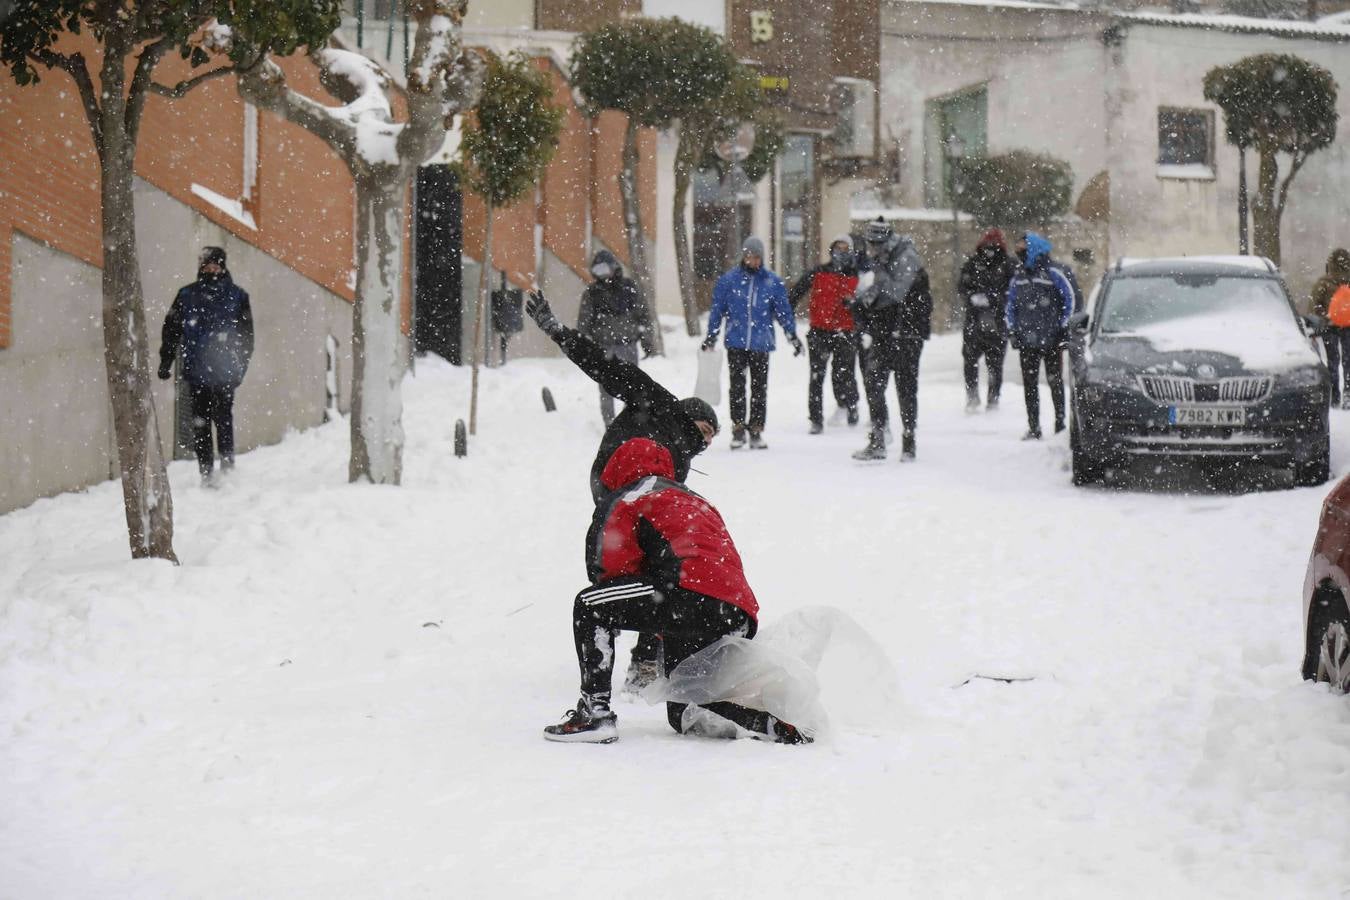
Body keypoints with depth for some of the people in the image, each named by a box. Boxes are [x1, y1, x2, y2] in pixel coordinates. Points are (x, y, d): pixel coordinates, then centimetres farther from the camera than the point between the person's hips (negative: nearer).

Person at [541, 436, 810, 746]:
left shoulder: (628, 498, 14)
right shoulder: (700, 504, 37)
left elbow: (611, 567, 4)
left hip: (696, 596, -8)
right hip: (740, 619, 8)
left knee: (589, 607, 4)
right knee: (684, 716, 20)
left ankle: (594, 711, -6)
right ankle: (776, 724, 3)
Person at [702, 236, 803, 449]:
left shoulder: (773, 282, 3)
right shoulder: (728, 280, 2)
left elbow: (784, 311, 9)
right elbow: (717, 310, 9)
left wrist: (793, 335, 2)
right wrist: (710, 337, 9)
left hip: (761, 344, 1)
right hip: (735, 343, 0)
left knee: (760, 388, 4)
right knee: (737, 387, 0)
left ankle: (756, 430, 10)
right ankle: (738, 428, 5)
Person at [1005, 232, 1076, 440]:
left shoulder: (1053, 273, -5)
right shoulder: (1018, 276, 12)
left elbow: (1070, 298, -2)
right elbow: (1010, 306, 20)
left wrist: (1063, 327, -4)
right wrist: (1012, 330, 10)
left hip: (1051, 339, -5)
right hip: (1026, 340, 5)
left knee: (1055, 382, 1)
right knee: (1029, 384, 4)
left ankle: (1060, 424, 9)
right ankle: (1033, 428, 9)